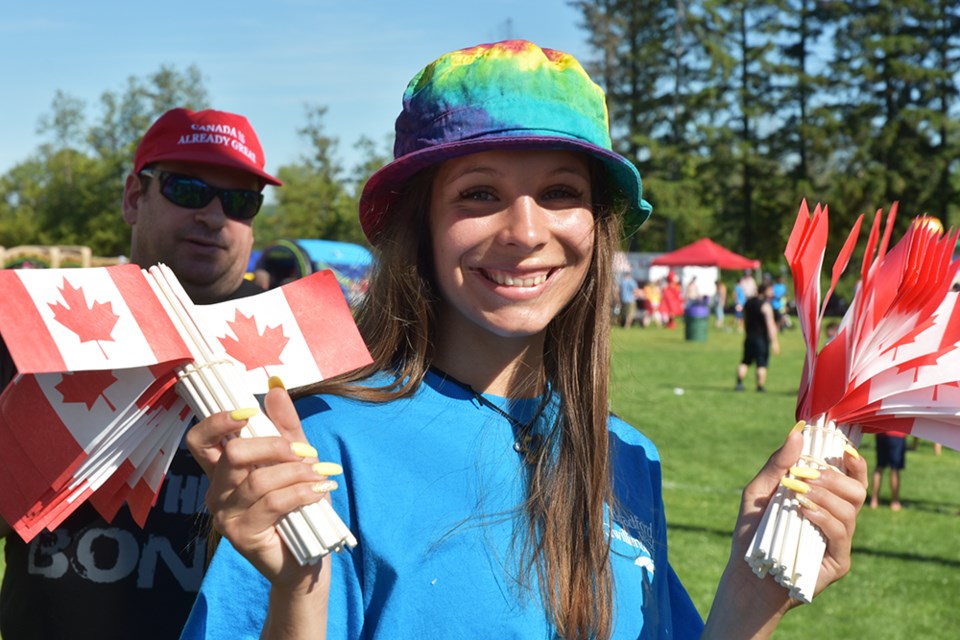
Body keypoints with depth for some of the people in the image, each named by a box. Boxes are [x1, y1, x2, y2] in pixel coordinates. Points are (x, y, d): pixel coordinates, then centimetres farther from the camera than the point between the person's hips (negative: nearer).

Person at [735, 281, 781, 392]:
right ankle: (761, 386, 0)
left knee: (745, 362, 15)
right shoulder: (765, 305, -16)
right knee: (762, 364, 0)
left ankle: (739, 383, 8)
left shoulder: (748, 302, 8)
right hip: (762, 338, -7)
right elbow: (770, 325, -21)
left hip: (749, 337, 7)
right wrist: (774, 342, -21)